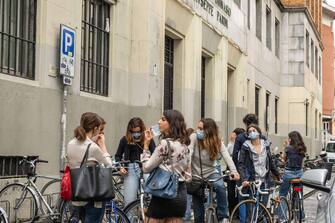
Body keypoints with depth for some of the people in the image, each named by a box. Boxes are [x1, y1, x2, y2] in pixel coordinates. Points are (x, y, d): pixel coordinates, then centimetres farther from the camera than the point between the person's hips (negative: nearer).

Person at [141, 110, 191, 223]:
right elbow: (188, 175, 14)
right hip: (181, 194, 8)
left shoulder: (165, 143, -15)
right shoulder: (184, 145, 10)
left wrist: (146, 144, -6)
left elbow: (146, 168, -12)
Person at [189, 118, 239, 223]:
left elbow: (226, 156, -24)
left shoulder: (217, 142, -10)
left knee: (220, 186, -33)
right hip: (196, 175, 0)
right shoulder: (194, 137, -14)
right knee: (198, 212, 0)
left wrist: (234, 171, -41)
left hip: (211, 173, 0)